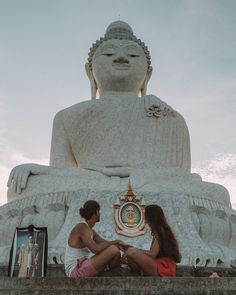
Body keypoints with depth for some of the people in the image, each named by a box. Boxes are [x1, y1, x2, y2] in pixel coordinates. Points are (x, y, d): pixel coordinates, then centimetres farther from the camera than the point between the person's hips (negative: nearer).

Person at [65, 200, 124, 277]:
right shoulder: (81, 228, -16)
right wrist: (115, 242, -14)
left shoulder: (90, 230, 13)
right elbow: (95, 249, -27)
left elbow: (106, 244, 15)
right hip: (77, 271, -10)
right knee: (114, 250, -18)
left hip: (82, 269, 10)